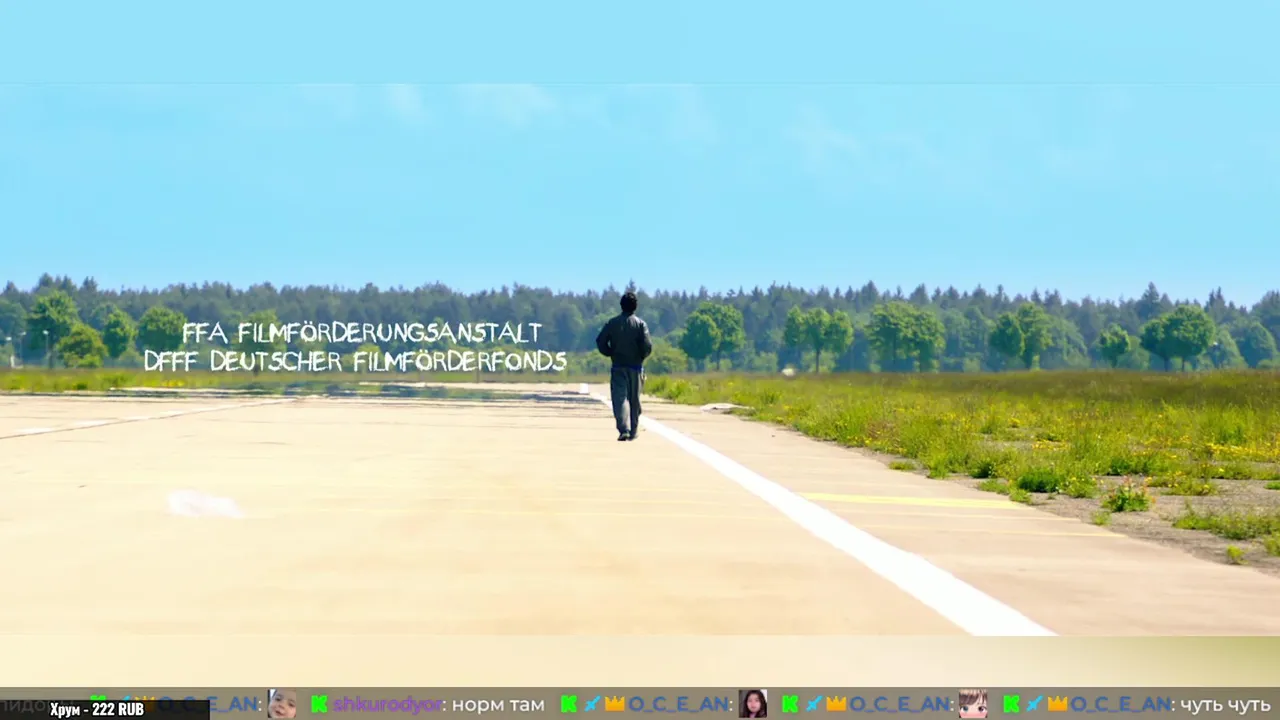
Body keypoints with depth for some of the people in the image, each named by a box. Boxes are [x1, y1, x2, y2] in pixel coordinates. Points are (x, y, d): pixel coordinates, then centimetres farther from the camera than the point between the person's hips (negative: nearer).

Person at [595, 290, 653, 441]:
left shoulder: (612, 323, 0)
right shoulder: (640, 324, -4)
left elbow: (600, 342, -4)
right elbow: (648, 346, -12)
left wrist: (611, 354, 10)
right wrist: (641, 357, 7)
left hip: (618, 367, 0)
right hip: (635, 367, 0)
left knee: (619, 398, -5)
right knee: (634, 399, 13)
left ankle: (623, 429, -24)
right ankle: (633, 431, 21)